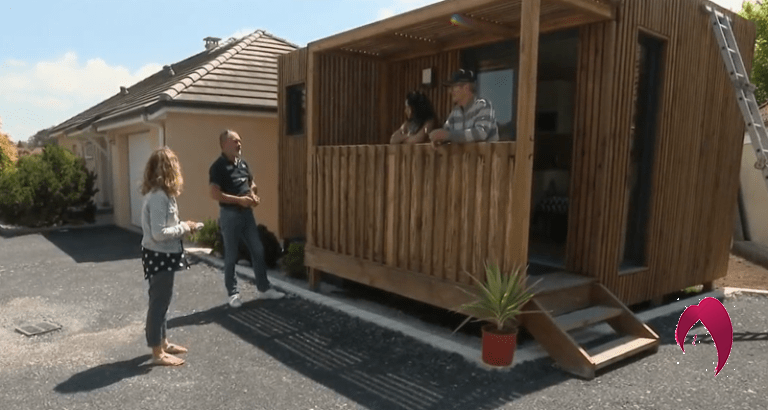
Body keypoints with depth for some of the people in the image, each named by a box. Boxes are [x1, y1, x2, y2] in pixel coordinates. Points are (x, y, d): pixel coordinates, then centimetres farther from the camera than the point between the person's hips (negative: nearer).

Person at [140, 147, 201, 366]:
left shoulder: (158, 193, 7)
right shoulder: (159, 197, -23)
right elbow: (158, 233, -26)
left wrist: (182, 227, 2)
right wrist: (184, 228, -15)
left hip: (163, 255, 10)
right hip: (160, 257, -10)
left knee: (162, 301, 20)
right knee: (159, 302, 2)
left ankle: (163, 343, 35)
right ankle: (158, 353, 15)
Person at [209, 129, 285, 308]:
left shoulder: (243, 163, 10)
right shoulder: (218, 167, -13)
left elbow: (252, 183, 22)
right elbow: (215, 194, -19)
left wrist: (253, 194, 0)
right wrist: (239, 200, -21)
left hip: (247, 213, 7)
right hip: (229, 214, -7)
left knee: (258, 251, 10)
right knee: (231, 256, 3)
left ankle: (263, 289, 21)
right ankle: (233, 293, 17)